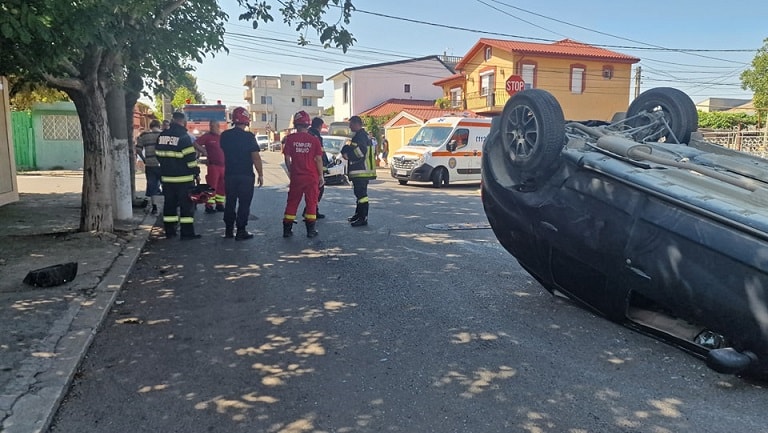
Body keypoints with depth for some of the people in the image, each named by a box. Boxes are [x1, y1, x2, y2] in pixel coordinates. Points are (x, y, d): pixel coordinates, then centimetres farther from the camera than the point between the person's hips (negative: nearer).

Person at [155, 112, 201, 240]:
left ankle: (169, 231, 17)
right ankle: (187, 233, -1)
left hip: (166, 177, 6)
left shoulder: (161, 135, 8)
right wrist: (196, 173, -5)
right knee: (186, 205, -1)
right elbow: (190, 157, -14)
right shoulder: (183, 136, -12)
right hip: (183, 178, -6)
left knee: (170, 203, 13)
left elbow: (158, 154, 15)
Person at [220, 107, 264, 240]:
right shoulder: (248, 136, -13)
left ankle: (228, 230, 19)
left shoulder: (225, 135, 3)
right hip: (246, 175, -5)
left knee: (230, 203, 14)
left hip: (229, 174, 5)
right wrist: (260, 174, -8)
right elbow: (256, 157, -14)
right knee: (244, 203, 2)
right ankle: (240, 231, 3)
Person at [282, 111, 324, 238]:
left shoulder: (290, 138, -4)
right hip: (312, 177, -1)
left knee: (292, 202, 10)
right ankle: (310, 230, 10)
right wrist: (321, 176, 6)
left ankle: (287, 230, 13)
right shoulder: (314, 139, -5)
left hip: (296, 176, 1)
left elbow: (287, 158, -1)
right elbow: (318, 159, -3)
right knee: (311, 202, 8)